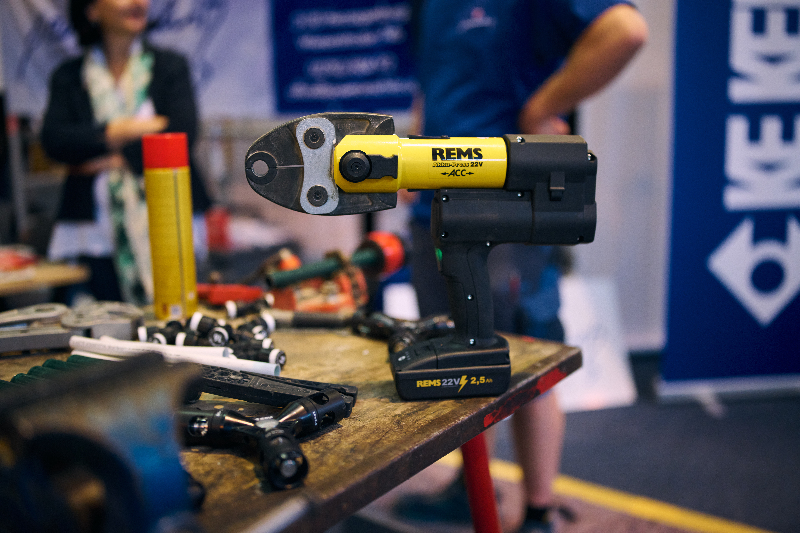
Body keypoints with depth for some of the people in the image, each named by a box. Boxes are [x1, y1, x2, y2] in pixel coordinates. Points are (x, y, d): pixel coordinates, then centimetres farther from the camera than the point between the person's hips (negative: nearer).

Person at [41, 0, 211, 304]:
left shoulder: (171, 66, 10)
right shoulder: (68, 77, 12)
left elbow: (182, 136, -4)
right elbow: (54, 142, -3)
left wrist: (116, 160, -7)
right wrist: (131, 129, -8)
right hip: (100, 231, 1)